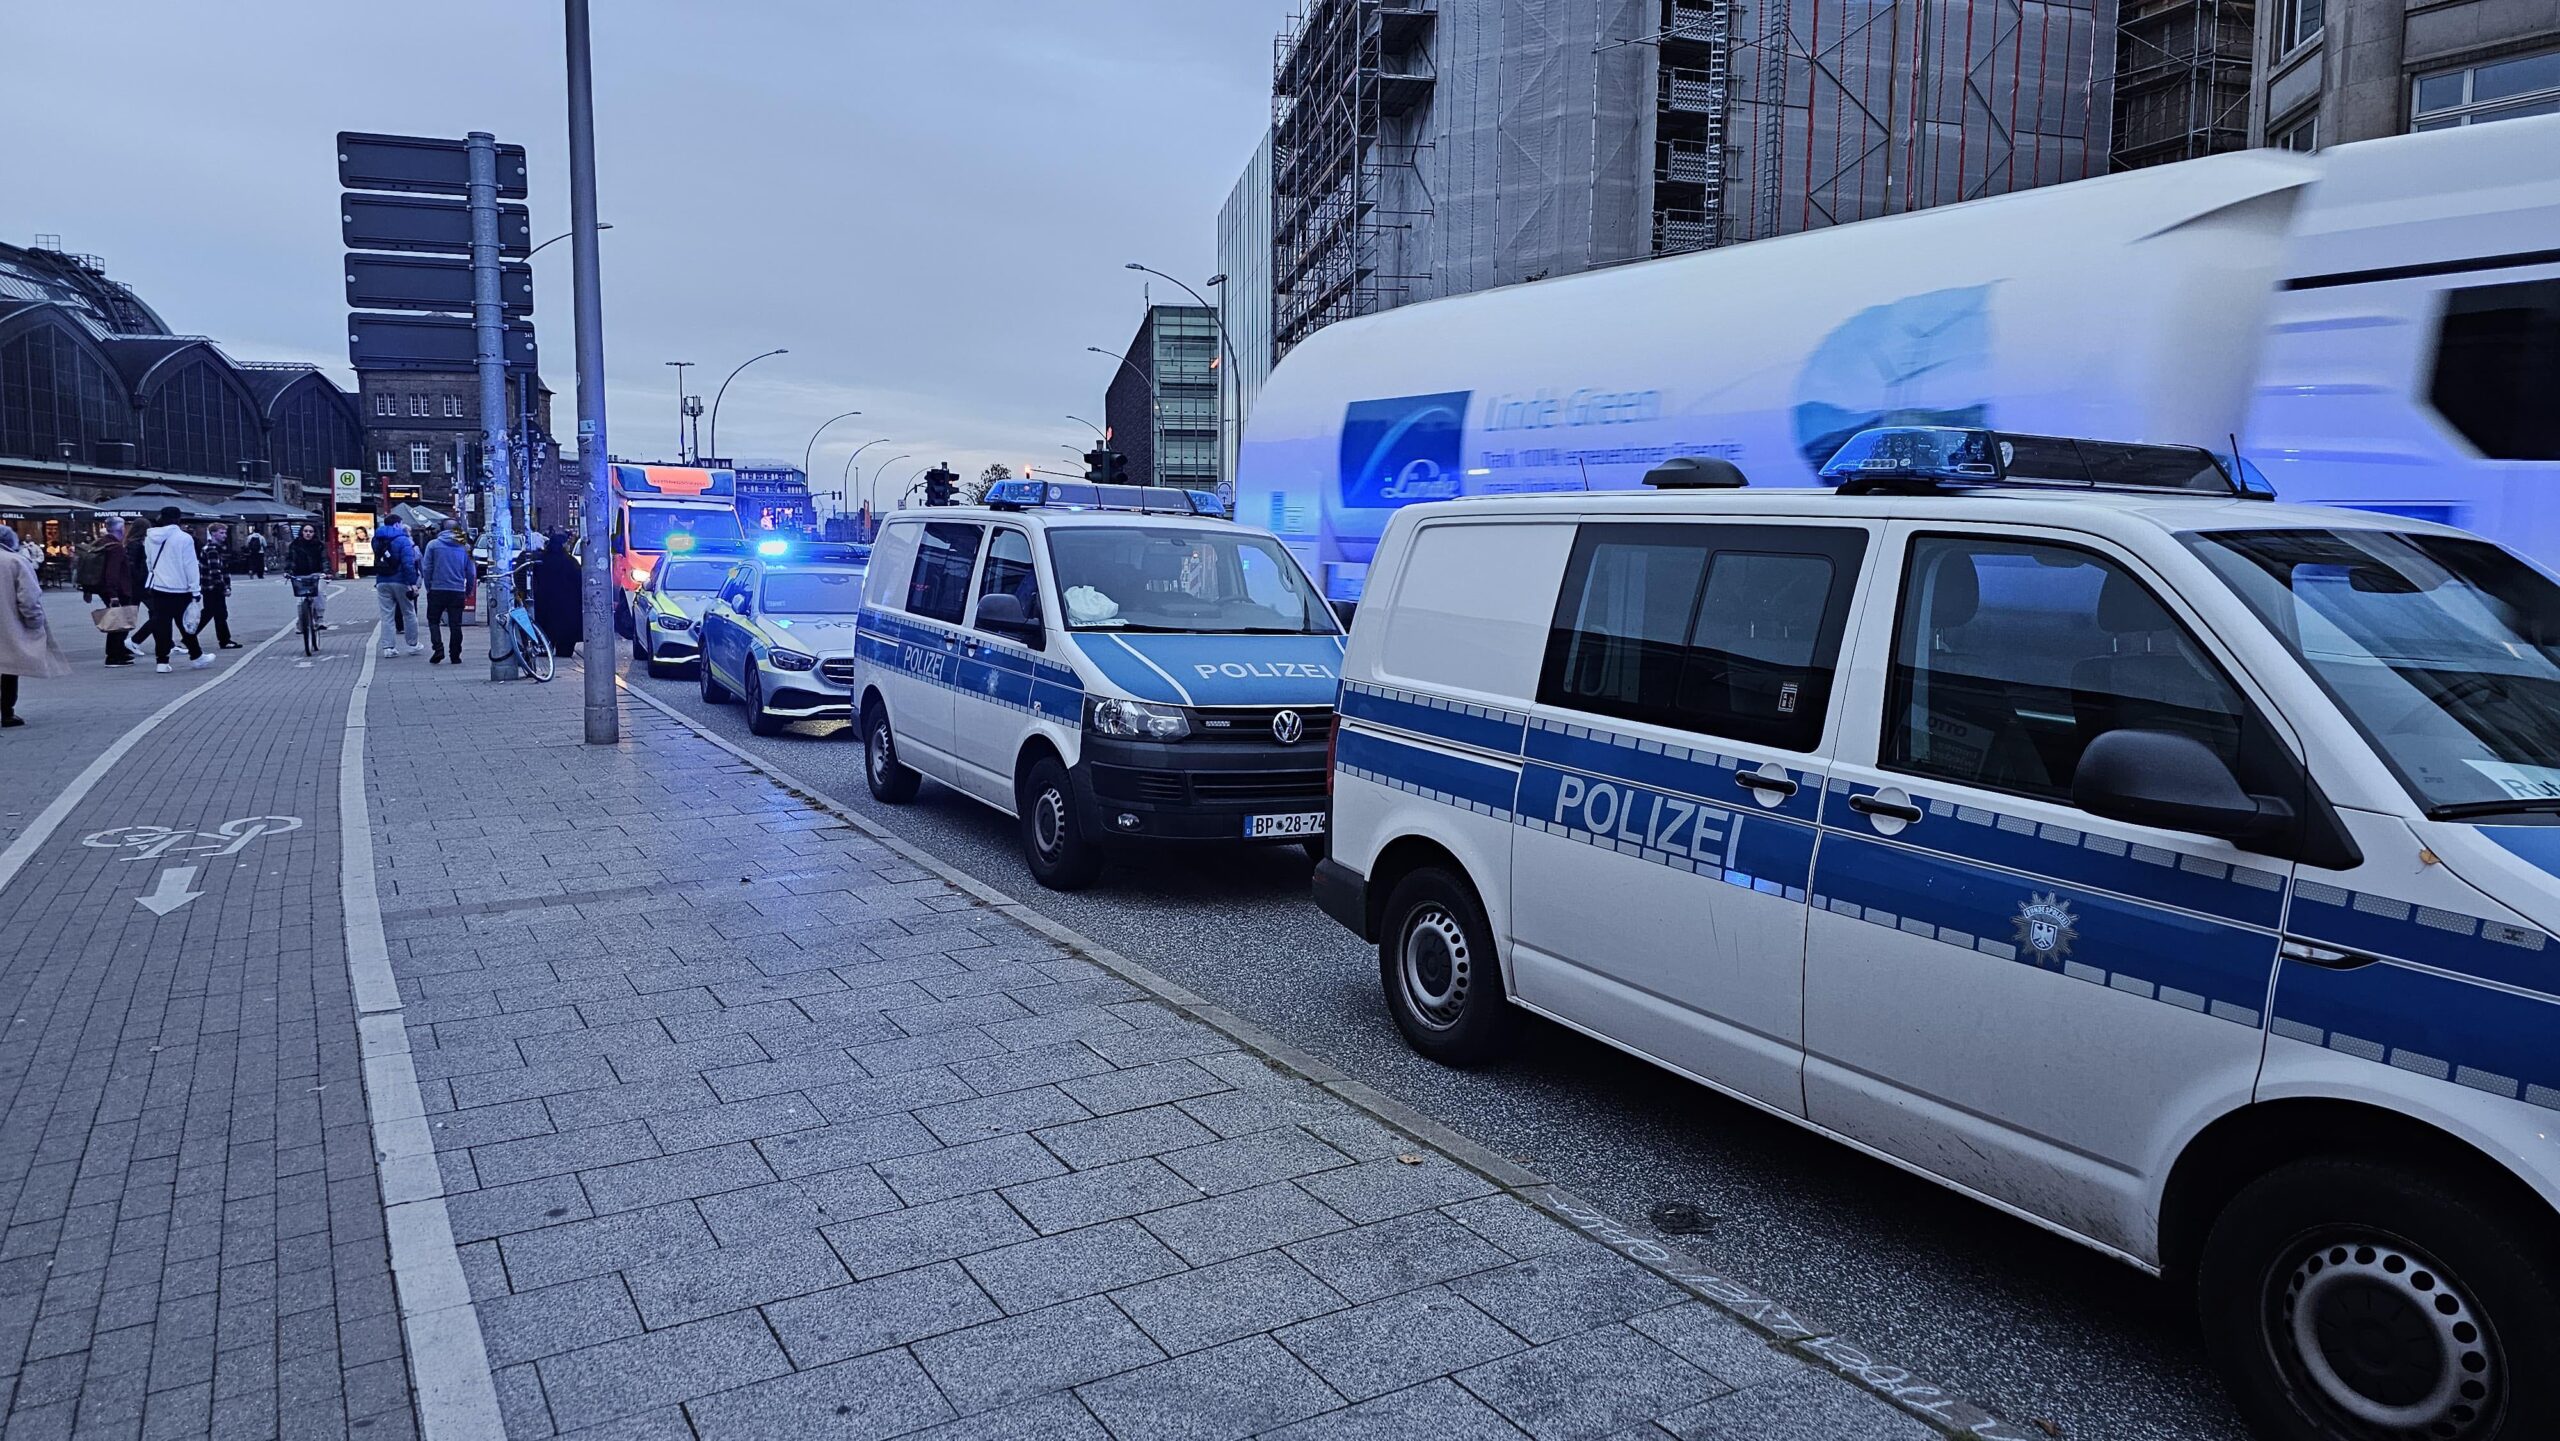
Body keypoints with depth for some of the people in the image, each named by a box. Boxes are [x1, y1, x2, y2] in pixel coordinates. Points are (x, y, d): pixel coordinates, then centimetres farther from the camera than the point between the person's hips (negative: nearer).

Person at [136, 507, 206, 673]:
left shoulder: (150, 538, 6)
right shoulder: (184, 538, -12)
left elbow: (149, 563, 16)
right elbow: (190, 566, -12)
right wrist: (195, 590, -9)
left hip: (157, 587, 5)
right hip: (180, 589, -5)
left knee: (161, 624, 6)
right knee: (185, 624, 7)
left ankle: (161, 661, 4)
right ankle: (196, 657, 18)